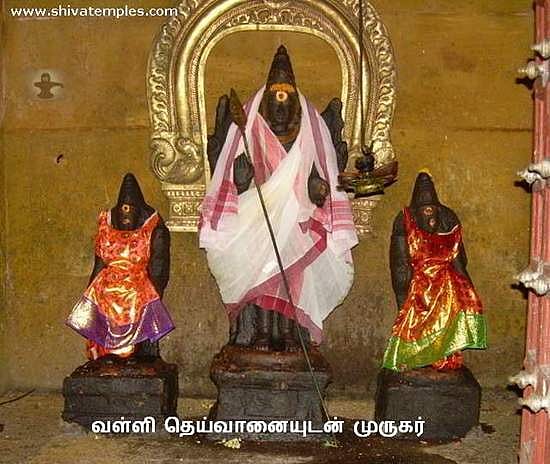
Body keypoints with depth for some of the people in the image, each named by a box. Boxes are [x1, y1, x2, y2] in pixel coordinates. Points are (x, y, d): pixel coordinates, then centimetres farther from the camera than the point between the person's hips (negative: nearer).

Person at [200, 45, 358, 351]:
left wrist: (320, 189, -11)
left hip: (295, 220, 1)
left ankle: (290, 333, -3)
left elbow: (323, 175, 10)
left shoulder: (311, 130, 10)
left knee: (293, 274, -10)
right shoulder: (249, 128, 8)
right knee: (258, 269, -13)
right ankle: (261, 332, -7)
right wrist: (240, 179, -19)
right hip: (257, 219, 0)